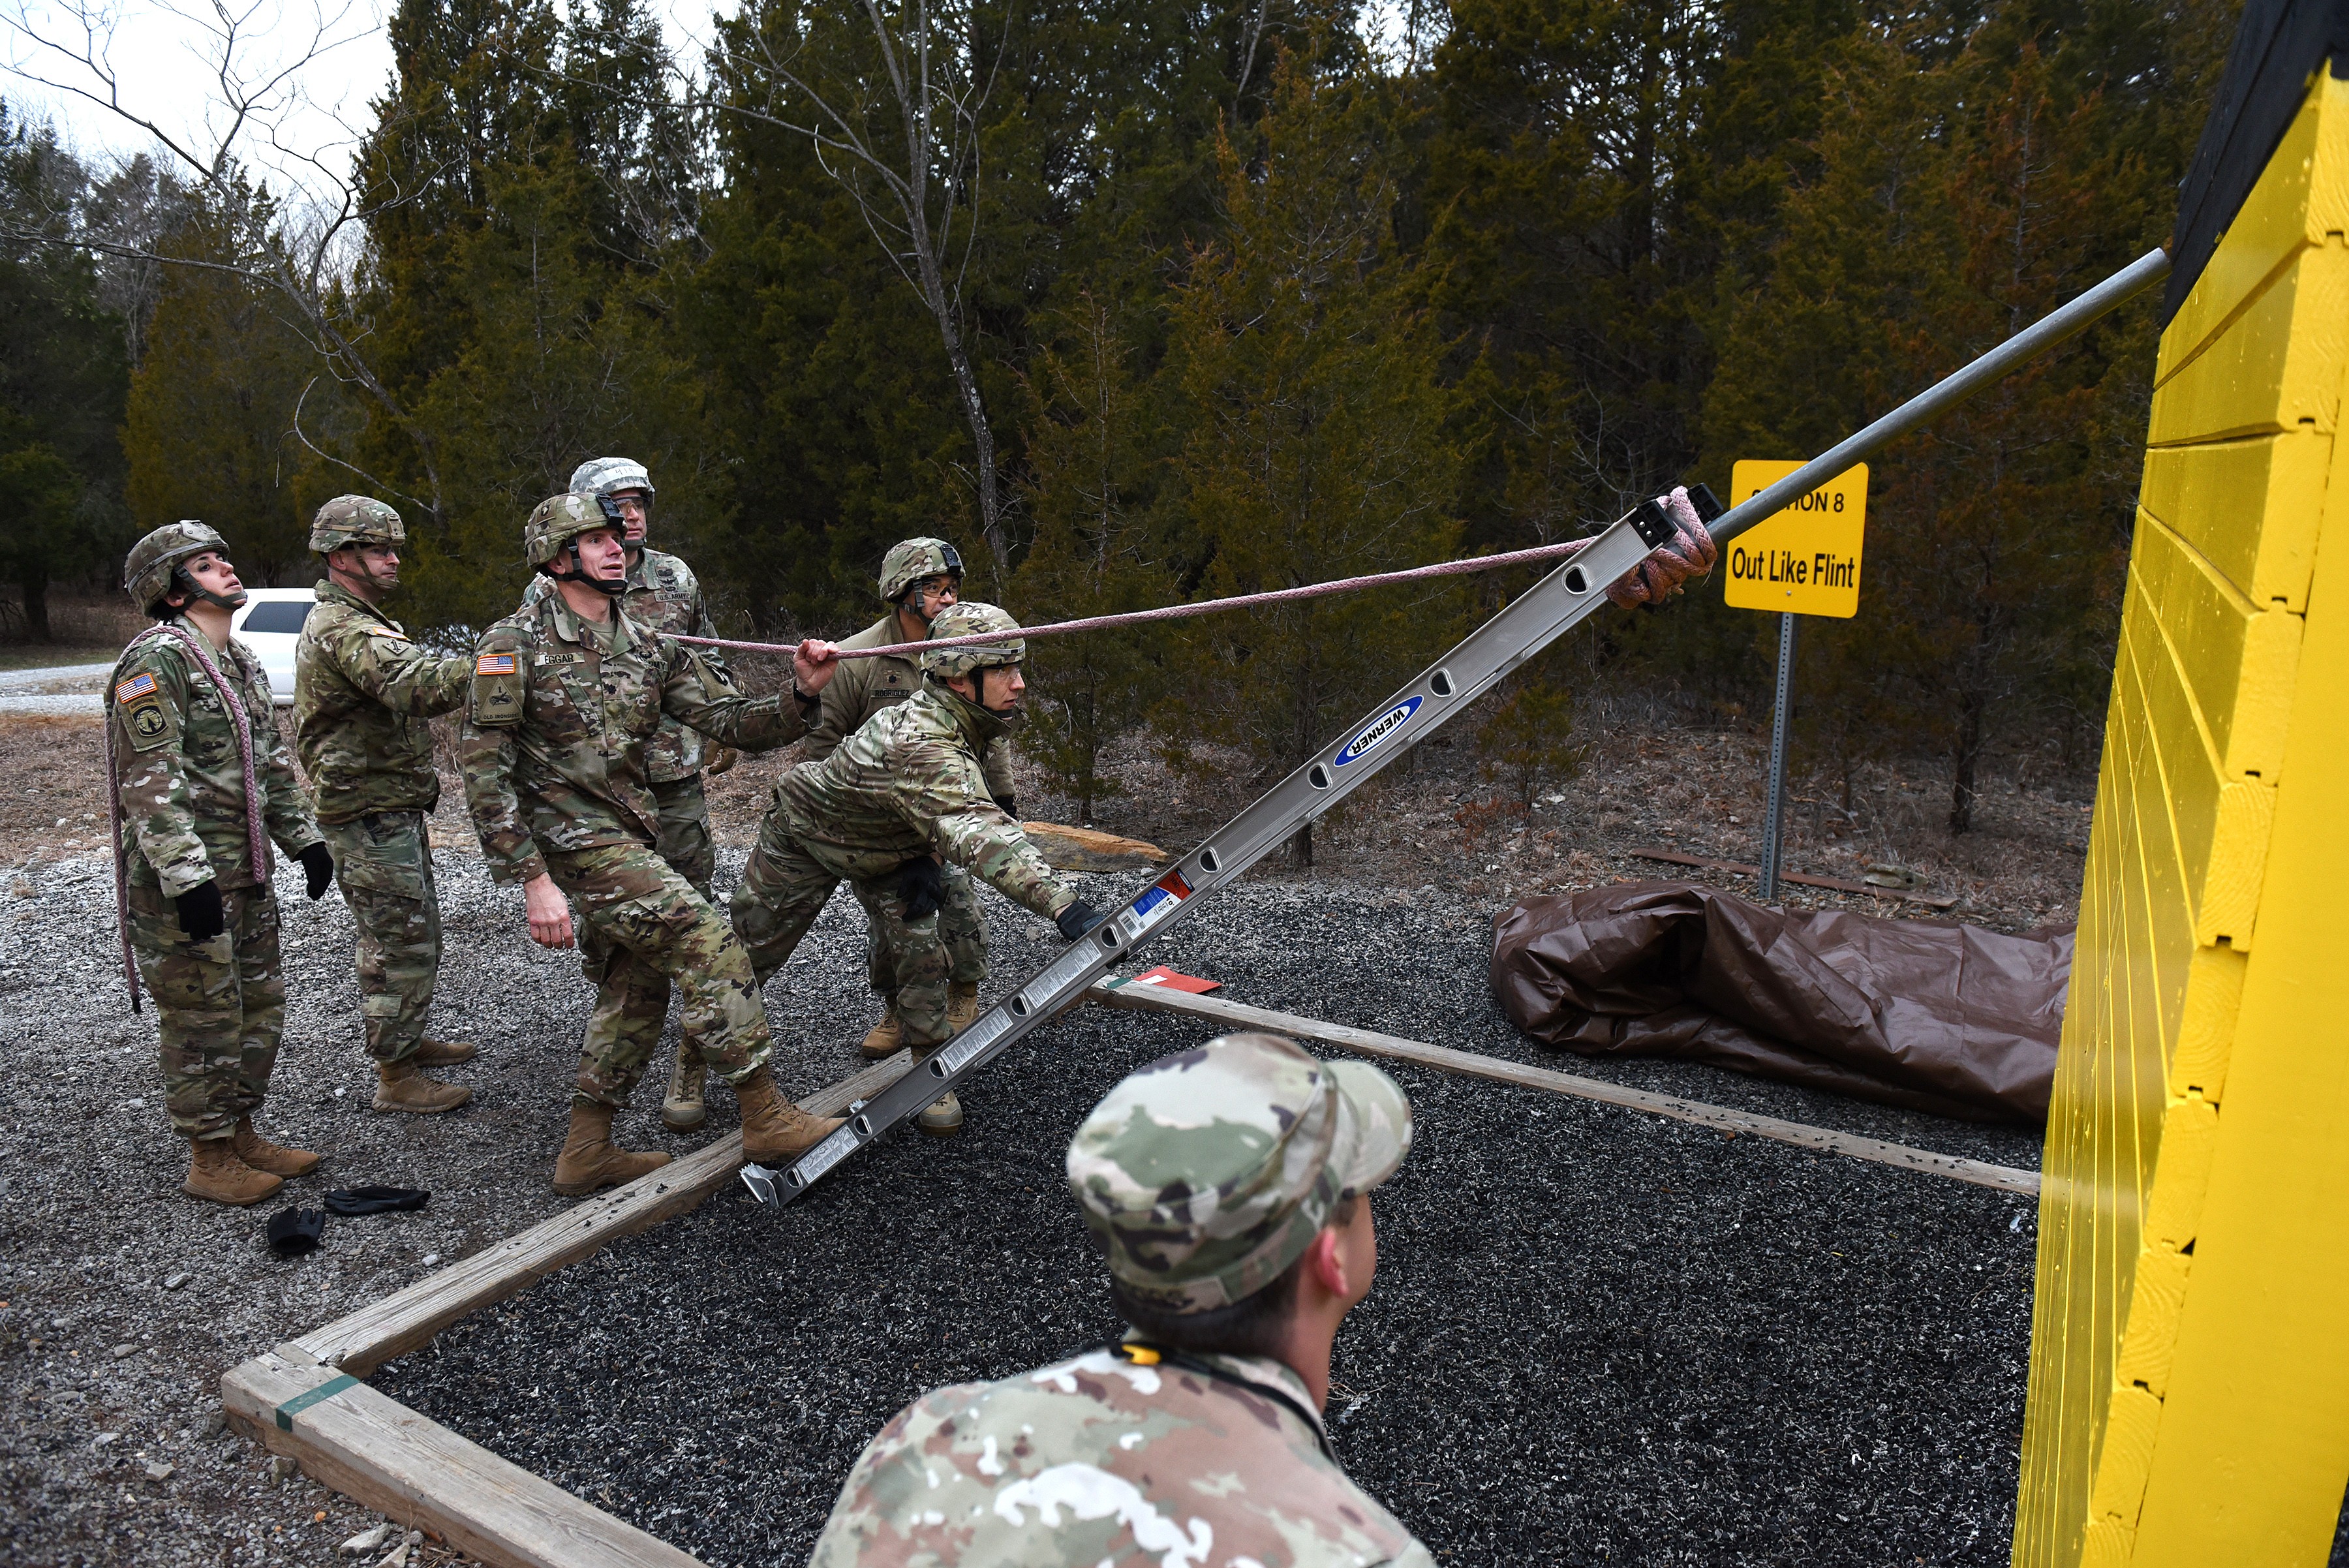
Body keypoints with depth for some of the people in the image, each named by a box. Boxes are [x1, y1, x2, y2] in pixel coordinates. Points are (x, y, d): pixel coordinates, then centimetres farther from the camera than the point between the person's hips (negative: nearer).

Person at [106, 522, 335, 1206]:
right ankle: (209, 1161, 13)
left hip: (246, 873, 9)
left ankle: (241, 1134, 29)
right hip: (184, 879, -9)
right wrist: (188, 876, -25)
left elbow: (272, 761, 21)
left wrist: (303, 837, 16)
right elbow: (152, 780, -20)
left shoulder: (241, 661, 15)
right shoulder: (155, 660, -14)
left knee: (260, 1005, 15)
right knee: (204, 1020, 0)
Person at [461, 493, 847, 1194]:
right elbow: (485, 768, -14)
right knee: (708, 943, -16)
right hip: (573, 841, -8)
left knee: (636, 988, 14)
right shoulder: (516, 644, -10)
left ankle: (586, 1153, 27)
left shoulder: (650, 649, 7)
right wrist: (532, 879, -20)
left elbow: (734, 722, 0)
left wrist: (800, 696, -21)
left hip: (628, 839, 8)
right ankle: (766, 1119, -9)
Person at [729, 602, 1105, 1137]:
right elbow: (979, 835, -60)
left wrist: (925, 863, -12)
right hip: (806, 837, -6)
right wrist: (1066, 907, -70)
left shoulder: (958, 720, -19)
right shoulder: (921, 745, -46)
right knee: (744, 955, 10)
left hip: (885, 847, 6)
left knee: (921, 956, -8)